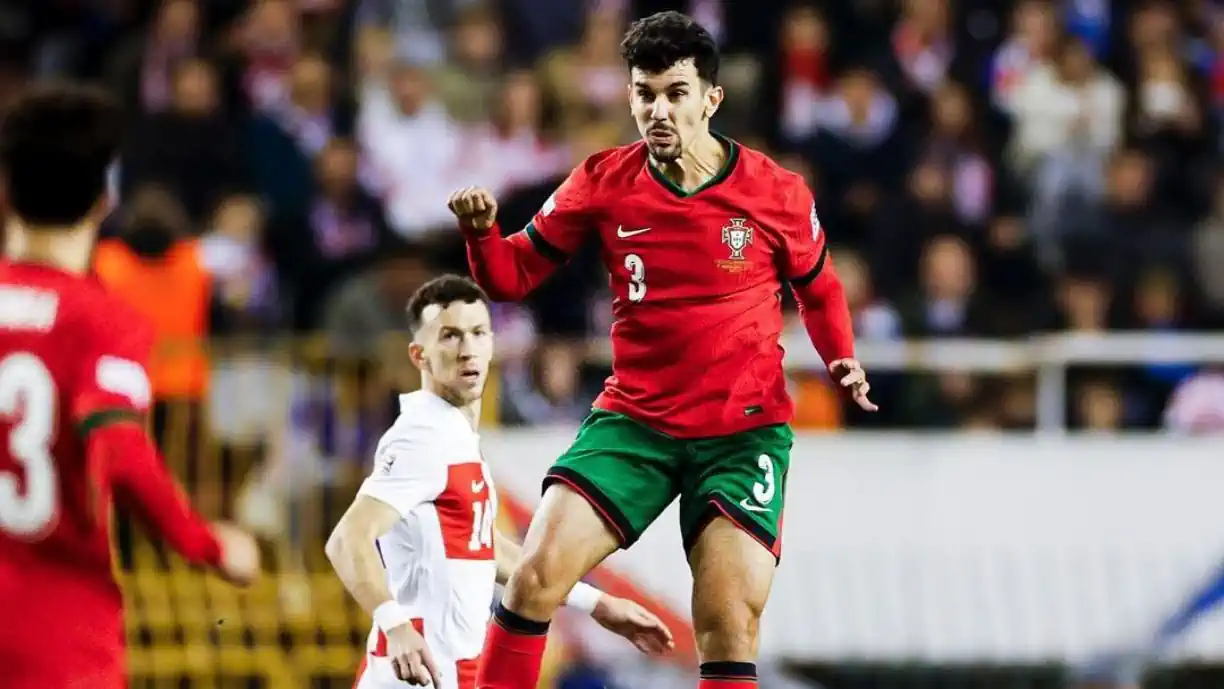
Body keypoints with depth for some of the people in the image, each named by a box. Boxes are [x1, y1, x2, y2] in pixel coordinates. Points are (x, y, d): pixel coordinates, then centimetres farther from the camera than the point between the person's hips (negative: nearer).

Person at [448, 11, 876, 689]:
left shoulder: (778, 193, -4)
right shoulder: (604, 181, -2)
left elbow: (818, 289, 14)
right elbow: (512, 276, 5)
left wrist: (842, 361, -5)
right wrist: (482, 231, -17)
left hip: (743, 431, -1)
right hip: (633, 422, 1)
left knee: (729, 632, -12)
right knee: (536, 576, -15)